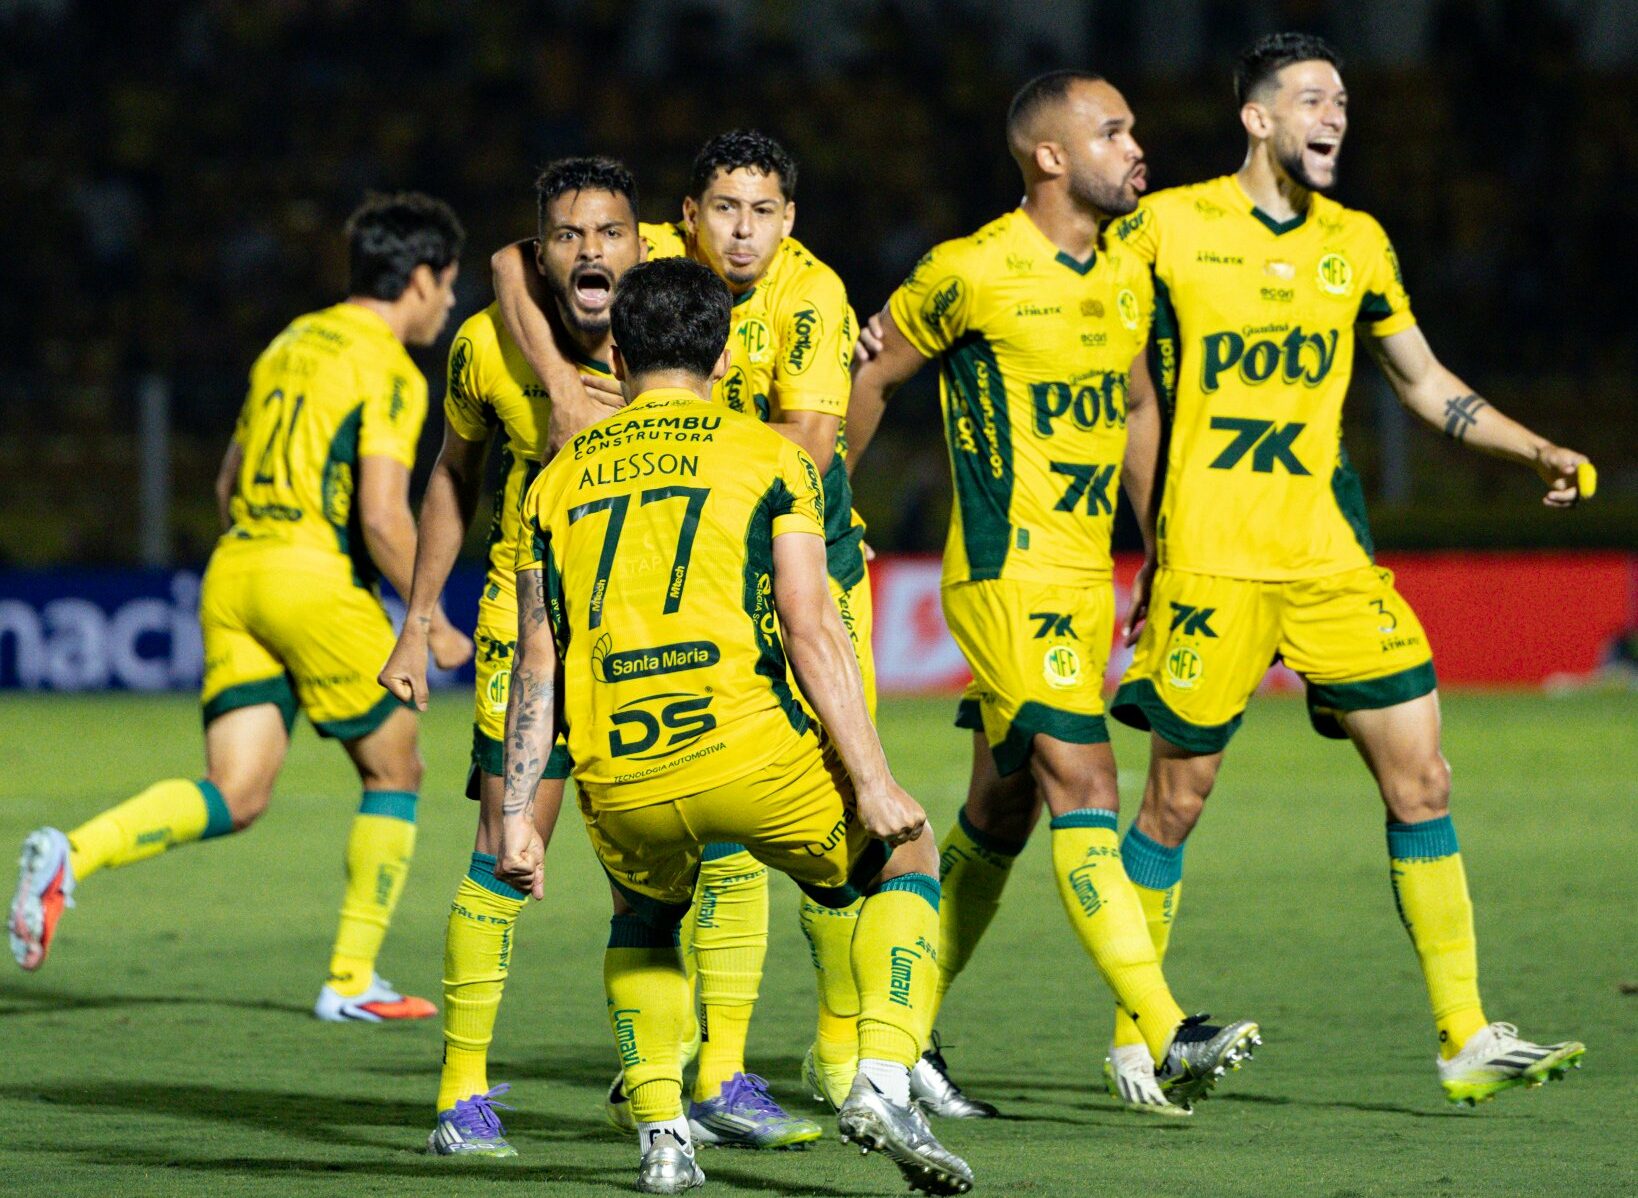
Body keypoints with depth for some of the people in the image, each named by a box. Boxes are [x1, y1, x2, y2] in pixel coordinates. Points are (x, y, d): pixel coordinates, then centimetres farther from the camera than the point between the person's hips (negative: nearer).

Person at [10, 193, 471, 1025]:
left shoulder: (290, 345, 19)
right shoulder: (390, 373, -6)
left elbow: (229, 481, 24)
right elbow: (383, 517, -16)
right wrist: (429, 621, -4)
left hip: (232, 571, 7)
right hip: (317, 576, -7)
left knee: (236, 797, 2)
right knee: (394, 771, 12)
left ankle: (72, 855, -20)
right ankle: (352, 979, 12)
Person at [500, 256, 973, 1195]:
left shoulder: (560, 479, 16)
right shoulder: (766, 455, 7)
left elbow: (537, 667, 13)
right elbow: (811, 628, -3)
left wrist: (518, 814, 17)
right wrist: (872, 780, -3)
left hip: (617, 783, 3)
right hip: (750, 753, -3)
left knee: (646, 916, 34)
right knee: (908, 858, 21)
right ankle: (884, 1078, 2)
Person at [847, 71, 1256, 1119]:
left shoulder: (1127, 280, 9)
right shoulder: (974, 273, -12)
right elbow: (869, 377, 1)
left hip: (1087, 579, 8)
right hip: (1006, 573, -8)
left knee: (1003, 814, 13)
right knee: (1084, 782, -17)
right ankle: (1163, 1040, -25)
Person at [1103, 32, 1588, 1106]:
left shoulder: (1357, 244, 10)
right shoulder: (1167, 228, -3)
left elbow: (1426, 383, 20)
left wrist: (1537, 453, 9)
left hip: (1333, 553, 4)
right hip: (1209, 559, -4)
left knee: (1421, 779, -2)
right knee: (1177, 797, 1)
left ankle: (1467, 1040, 2)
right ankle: (1135, 1039, 17)